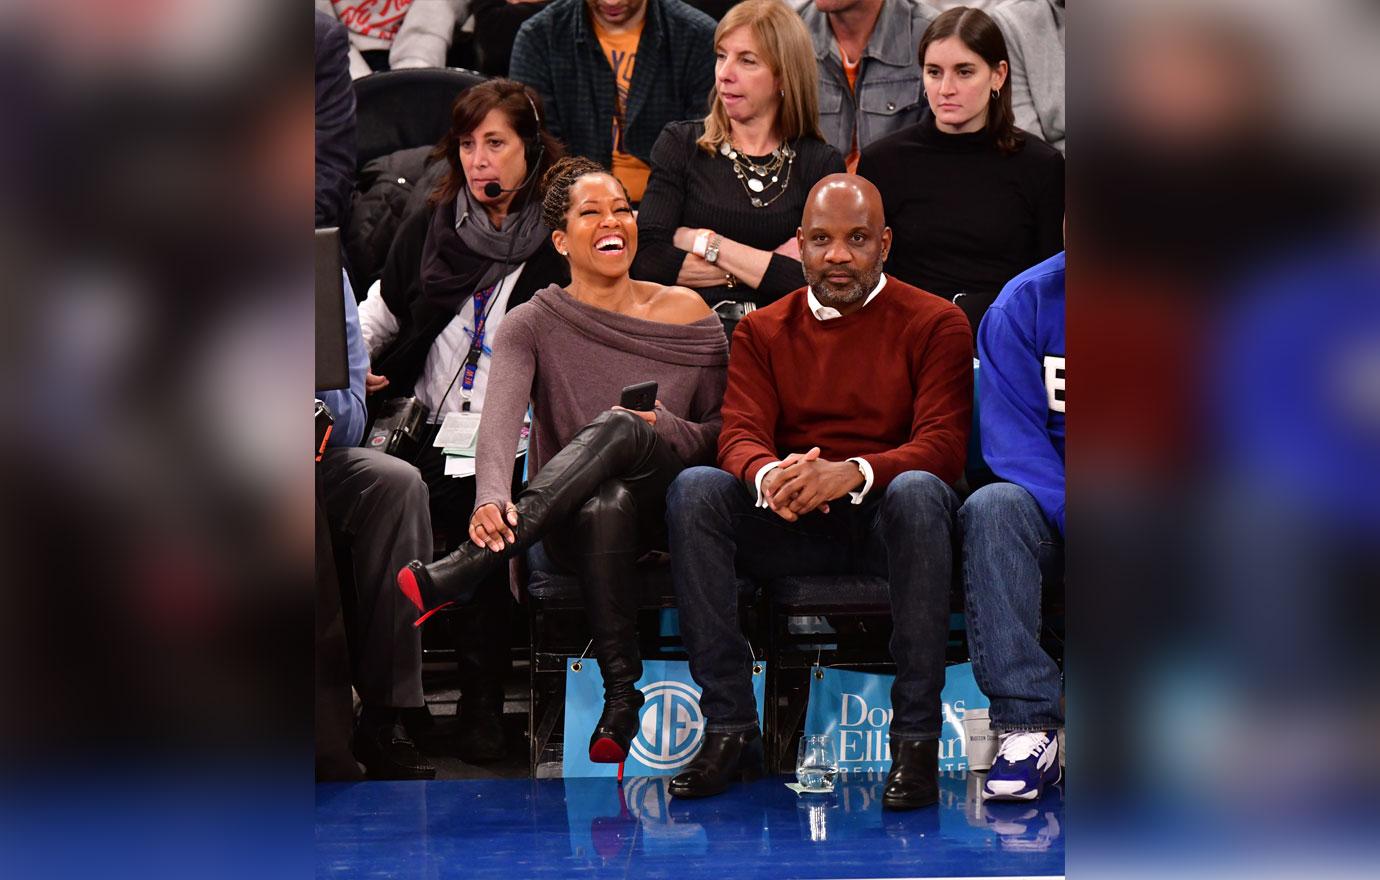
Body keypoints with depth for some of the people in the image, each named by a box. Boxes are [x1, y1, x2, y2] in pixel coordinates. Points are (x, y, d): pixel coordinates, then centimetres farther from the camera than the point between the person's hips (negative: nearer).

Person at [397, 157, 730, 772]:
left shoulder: (689, 316, 7)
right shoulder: (533, 326, 3)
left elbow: (723, 431, 10)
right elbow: (501, 417, -16)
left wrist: (669, 430, -15)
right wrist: (492, 497, -37)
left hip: (666, 508, 1)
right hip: (574, 516, 0)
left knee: (618, 430, -34)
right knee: (607, 506, -40)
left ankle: (456, 575, -42)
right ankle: (622, 700, -37)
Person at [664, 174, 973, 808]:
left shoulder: (934, 323, 2)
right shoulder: (762, 330, 12)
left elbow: (943, 446, -10)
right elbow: (740, 435, -1)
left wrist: (851, 473, -31)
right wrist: (769, 477, -28)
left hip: (885, 519, -3)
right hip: (792, 527, 3)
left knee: (918, 492, -37)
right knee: (694, 489, -24)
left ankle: (916, 737, -33)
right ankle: (729, 727, -24)